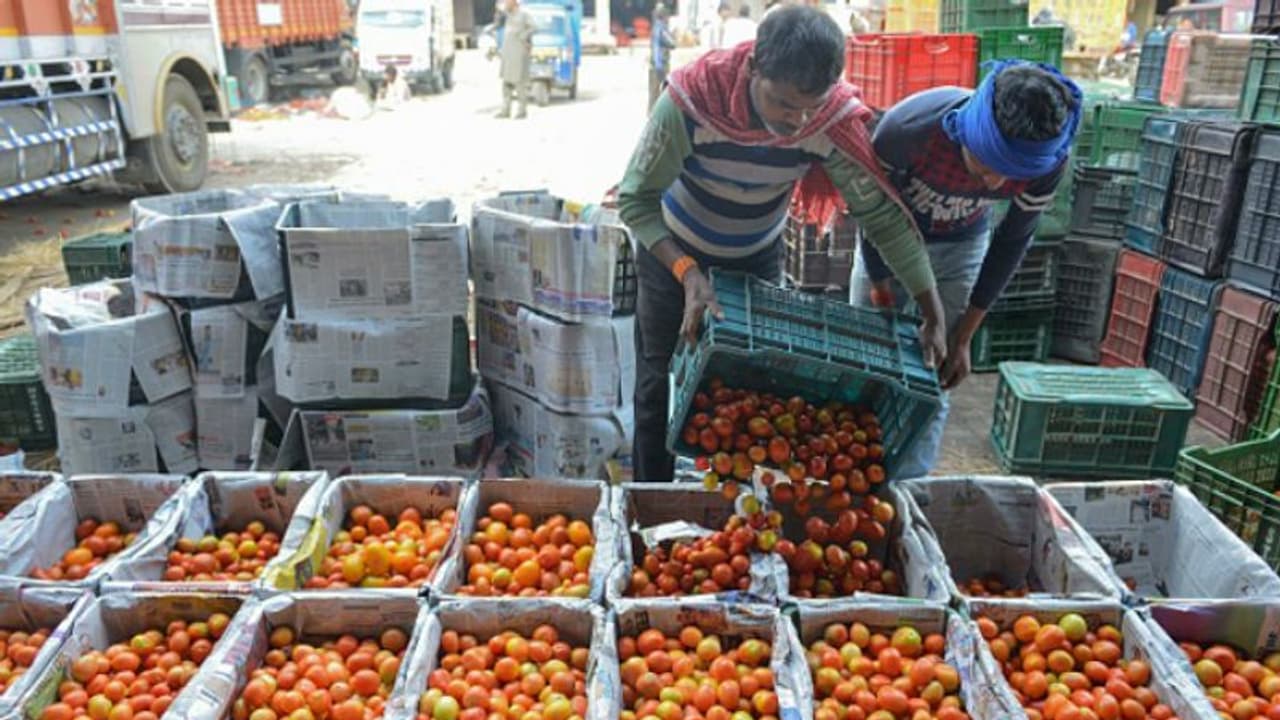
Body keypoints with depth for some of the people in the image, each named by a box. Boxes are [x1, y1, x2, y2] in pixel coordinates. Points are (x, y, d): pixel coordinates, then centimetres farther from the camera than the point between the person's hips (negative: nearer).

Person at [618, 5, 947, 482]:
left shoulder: (836, 119, -28)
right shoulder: (691, 99, -35)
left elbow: (884, 215, -20)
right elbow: (636, 200, -27)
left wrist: (933, 315, -21)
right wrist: (688, 273, -40)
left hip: (759, 255, 2)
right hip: (673, 249, -2)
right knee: (660, 384, 4)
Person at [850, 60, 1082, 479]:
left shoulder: (1048, 163, -29)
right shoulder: (909, 128, -38)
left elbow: (1012, 242, -11)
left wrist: (963, 337, -8)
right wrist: (879, 286, -8)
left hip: (961, 247, 1)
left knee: (934, 380, -1)